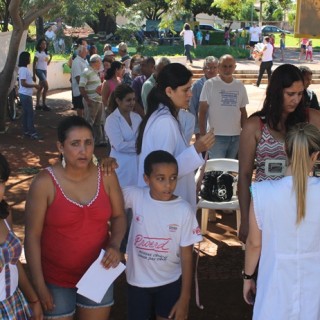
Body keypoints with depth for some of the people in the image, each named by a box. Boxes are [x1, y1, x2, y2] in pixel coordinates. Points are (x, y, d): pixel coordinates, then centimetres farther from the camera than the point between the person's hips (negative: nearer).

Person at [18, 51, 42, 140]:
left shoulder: (24, 69, 12)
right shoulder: (23, 69, -19)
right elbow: (23, 83, -24)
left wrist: (34, 85, 13)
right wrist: (34, 85, -18)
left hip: (25, 94, 10)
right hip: (25, 95, -10)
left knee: (26, 113, 14)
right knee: (30, 113, -7)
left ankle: (26, 131, 20)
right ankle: (32, 132, -5)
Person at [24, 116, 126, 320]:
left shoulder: (107, 176, -7)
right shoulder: (45, 183, -16)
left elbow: (119, 216, 5)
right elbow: (33, 236, -11)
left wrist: (115, 245, -14)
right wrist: (39, 285, -11)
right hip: (57, 280, -3)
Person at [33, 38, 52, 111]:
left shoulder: (46, 53, 12)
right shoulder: (37, 53, -7)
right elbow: (34, 64, -8)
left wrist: (50, 58, -1)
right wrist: (34, 75, -11)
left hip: (45, 71, 7)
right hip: (39, 70, -7)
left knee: (40, 88, 9)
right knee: (46, 87, -15)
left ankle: (37, 105, 13)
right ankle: (44, 105, -9)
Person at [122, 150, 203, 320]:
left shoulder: (184, 210, -16)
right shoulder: (136, 197, -14)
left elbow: (186, 255, -10)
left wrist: (184, 297, -7)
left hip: (170, 282, -1)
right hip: (138, 280, 1)